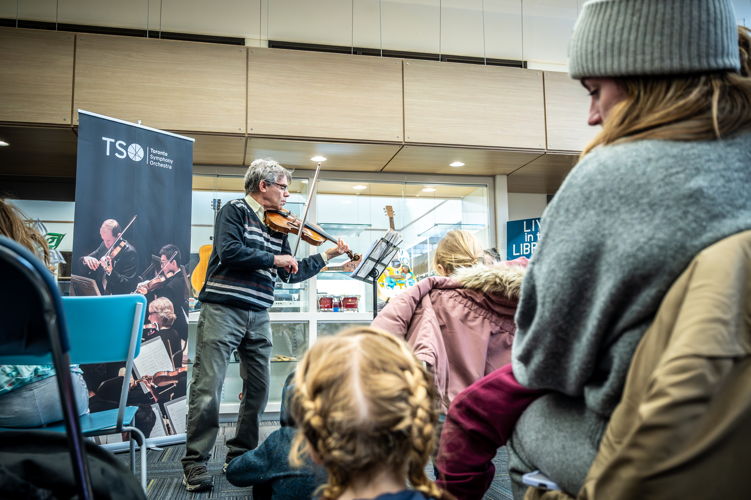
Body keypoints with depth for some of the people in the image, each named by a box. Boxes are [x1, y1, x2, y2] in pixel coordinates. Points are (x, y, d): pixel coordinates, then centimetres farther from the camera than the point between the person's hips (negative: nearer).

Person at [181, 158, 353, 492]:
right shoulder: (235, 211, -1)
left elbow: (291, 274, 18)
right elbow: (229, 251, -18)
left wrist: (328, 255, 16)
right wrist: (273, 258, -11)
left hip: (258, 316, 7)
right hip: (222, 310, -7)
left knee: (258, 389, 9)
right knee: (208, 388, -6)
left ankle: (241, 454, 23)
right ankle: (195, 461, 7)